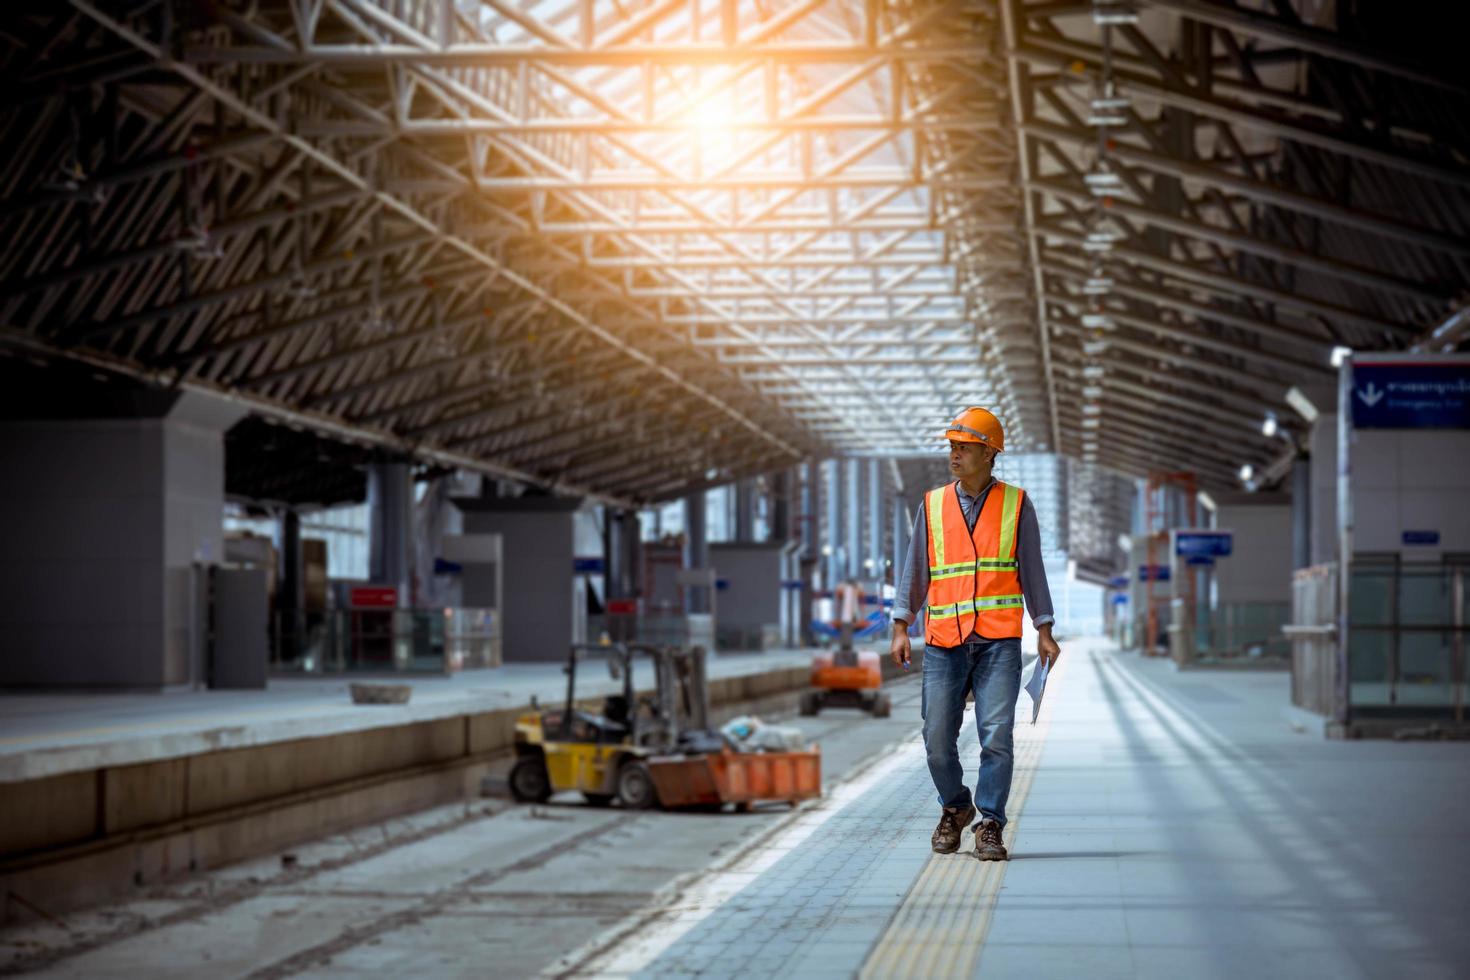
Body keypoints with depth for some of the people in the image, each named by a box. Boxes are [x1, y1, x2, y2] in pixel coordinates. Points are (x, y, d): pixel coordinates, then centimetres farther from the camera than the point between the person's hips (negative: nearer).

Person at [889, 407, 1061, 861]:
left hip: (998, 641, -2)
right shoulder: (933, 505, 10)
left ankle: (990, 824, -1)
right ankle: (955, 808, 24)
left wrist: (1044, 631, 4)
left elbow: (1032, 570, 8)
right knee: (938, 738, 1)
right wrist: (901, 627, 5)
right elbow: (915, 569, 11)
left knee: (996, 735, -9)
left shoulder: (1016, 505, 6)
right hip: (943, 642, 2)